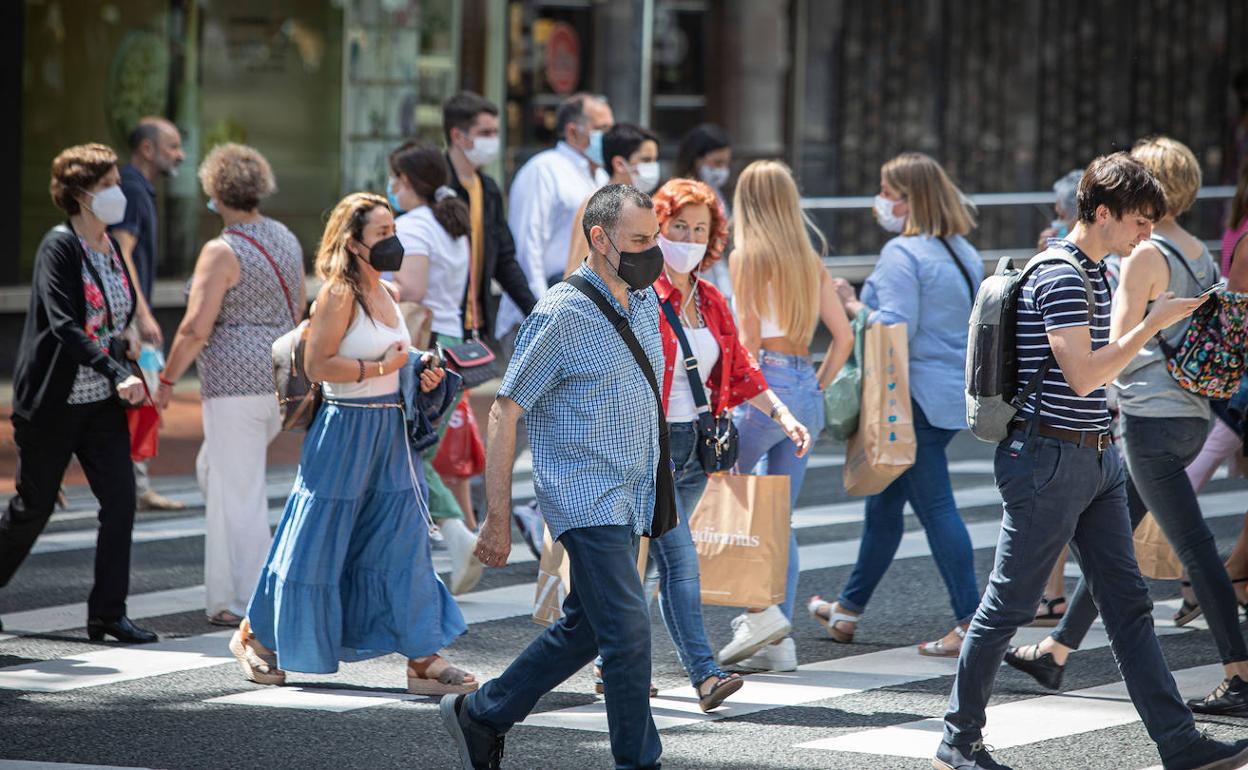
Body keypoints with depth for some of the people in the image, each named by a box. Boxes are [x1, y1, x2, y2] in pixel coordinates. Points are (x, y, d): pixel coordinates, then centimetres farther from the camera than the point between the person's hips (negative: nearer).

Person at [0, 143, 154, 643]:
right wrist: (116, 375, -31)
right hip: (54, 404, -6)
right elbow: (65, 325, -24)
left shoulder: (111, 247, 7)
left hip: (102, 402, 6)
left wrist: (126, 333, 2)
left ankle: (107, 615, 2)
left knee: (120, 500, -3)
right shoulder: (60, 247, -15)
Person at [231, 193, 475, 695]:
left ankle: (422, 658, 1)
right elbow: (317, 365, -20)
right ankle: (254, 636, 22)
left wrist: (418, 375, 7)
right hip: (345, 429, -8)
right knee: (318, 544, 3)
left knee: (403, 544, 2)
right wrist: (380, 368, -20)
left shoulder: (385, 294, 12)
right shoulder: (339, 295, -14)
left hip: (389, 434, 8)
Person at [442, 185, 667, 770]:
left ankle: (480, 716, 28)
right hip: (585, 498, -8)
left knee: (584, 628, 14)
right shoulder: (561, 315, -14)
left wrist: (653, 492, 24)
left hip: (629, 501, 8)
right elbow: (504, 414, -12)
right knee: (628, 630, -11)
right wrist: (497, 519, -14)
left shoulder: (645, 303, 10)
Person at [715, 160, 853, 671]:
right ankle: (779, 643, 8)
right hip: (806, 388, 7)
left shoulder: (747, 257, -6)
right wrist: (816, 388, 14)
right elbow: (843, 337, 8)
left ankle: (762, 611, -6)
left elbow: (749, 338, -12)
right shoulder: (810, 261, 11)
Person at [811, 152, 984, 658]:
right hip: (957, 395, 9)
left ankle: (970, 621, -10)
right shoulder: (964, 252, 13)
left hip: (916, 397, -9)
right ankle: (850, 608, 28)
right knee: (884, 500, 18)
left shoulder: (901, 254, -15)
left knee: (935, 507, -7)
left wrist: (851, 304, -9)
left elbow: (894, 327, -23)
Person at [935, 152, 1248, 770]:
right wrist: (1154, 322, -21)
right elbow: (1083, 375, -24)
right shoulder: (1060, 279, -17)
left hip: (1096, 458, 10)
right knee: (1008, 605, 0)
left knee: (1128, 604, 5)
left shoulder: (1094, 273, 14)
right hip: (1052, 460, -10)